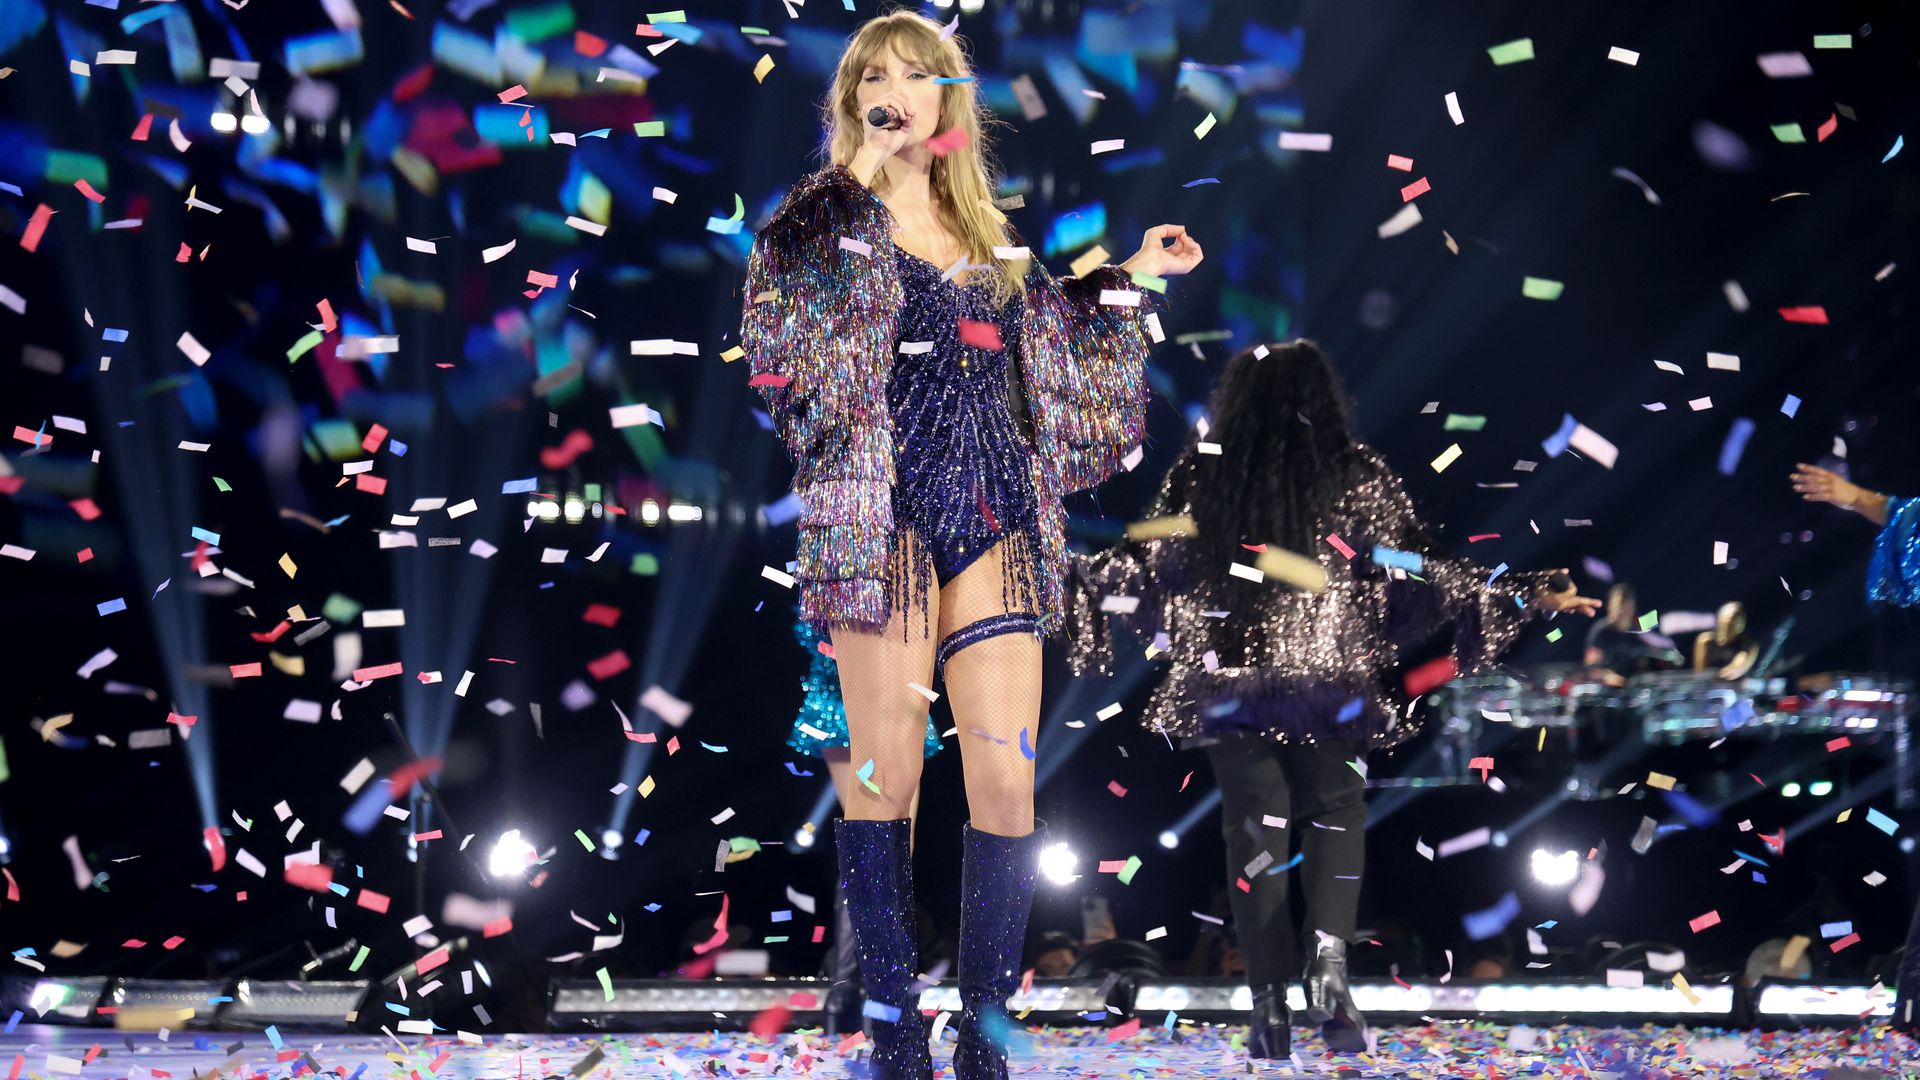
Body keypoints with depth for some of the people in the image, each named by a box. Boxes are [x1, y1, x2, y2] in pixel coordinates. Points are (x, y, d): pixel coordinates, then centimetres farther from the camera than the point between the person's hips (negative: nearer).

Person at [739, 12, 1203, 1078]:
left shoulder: (992, 236, 18)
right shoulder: (829, 217, 5)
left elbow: (1053, 354, 27)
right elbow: (788, 327, -15)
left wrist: (1128, 278, 25)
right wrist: (857, 183, -14)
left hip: (994, 520, 4)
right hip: (883, 516, -4)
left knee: (1007, 780, -3)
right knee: (885, 774, -4)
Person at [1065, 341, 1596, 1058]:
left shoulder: (1203, 471, 1)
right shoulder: (1356, 474, -1)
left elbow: (1151, 561, 5)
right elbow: (1414, 569, -1)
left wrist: (1076, 576, 21)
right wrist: (1529, 596, 5)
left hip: (1229, 673, 1)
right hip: (1331, 677, -1)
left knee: (1254, 828, 4)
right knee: (1335, 817, 7)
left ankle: (1270, 1004, 2)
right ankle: (1328, 958, -17)